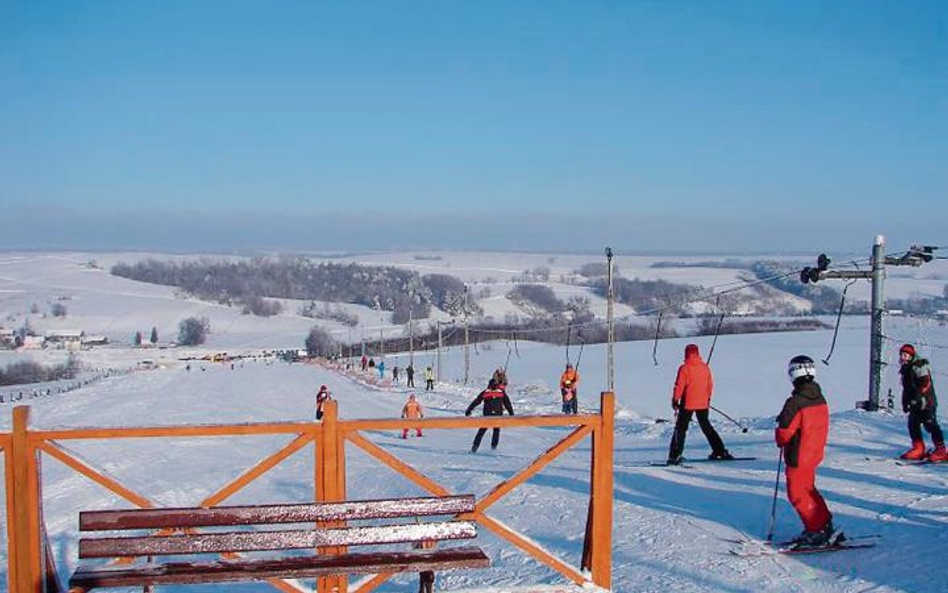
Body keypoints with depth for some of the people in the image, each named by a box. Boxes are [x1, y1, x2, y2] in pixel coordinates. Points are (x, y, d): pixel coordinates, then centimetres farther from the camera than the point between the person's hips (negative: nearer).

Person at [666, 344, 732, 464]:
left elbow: (679, 386, -13)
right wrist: (708, 398, 24)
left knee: (680, 429, -1)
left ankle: (675, 456, -10)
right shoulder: (705, 367, 2)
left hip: (687, 404, -4)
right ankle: (720, 451, 22)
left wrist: (675, 400, -3)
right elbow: (710, 385, 10)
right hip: (703, 403, 5)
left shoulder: (684, 368, -12)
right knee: (706, 426, 20)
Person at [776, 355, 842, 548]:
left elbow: (784, 432, -20)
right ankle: (824, 524, 26)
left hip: (798, 457, -8)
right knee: (808, 489, 22)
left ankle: (819, 530, 1)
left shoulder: (794, 403, -23)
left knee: (797, 493, 3)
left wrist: (780, 441, 2)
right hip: (814, 453, 8)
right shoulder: (820, 399, 2)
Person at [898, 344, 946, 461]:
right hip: (915, 404, 9)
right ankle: (918, 449, 16)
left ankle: (941, 451, -3)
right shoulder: (905, 369, 18)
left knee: (931, 425, -8)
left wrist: (918, 398, -25)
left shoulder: (920, 366, -11)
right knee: (913, 425, 7)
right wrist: (905, 402, 20)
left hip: (926, 402, -9)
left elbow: (926, 383, -19)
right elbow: (906, 388, 25)